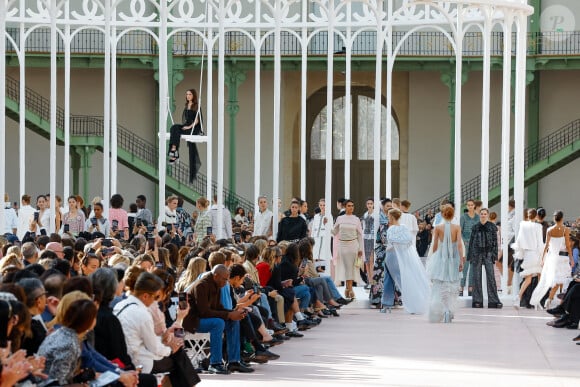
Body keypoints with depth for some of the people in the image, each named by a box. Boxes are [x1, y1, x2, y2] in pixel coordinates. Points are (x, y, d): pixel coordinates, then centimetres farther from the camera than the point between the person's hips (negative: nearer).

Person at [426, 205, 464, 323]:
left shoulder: (438, 228, -3)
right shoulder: (457, 227, -4)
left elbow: (435, 246, 1)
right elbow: (459, 244, -10)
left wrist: (434, 259, 16)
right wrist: (461, 260, -8)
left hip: (441, 258, 0)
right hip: (454, 259, 0)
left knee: (440, 287, 4)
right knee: (452, 287, 10)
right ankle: (450, 311, 2)